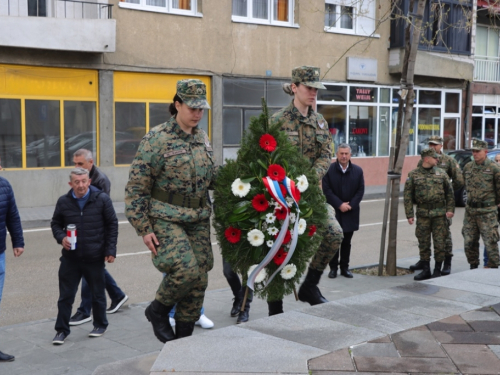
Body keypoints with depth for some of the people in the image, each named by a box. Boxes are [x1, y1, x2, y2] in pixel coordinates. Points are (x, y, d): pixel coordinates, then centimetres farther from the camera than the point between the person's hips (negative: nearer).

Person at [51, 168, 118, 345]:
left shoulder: (102, 199, -7)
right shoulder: (63, 202, -2)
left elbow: (112, 224, -2)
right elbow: (55, 223, 11)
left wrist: (110, 249, -5)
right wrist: (61, 237, -9)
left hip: (95, 257, -1)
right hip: (70, 257, 2)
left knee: (97, 294, 13)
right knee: (65, 295, 5)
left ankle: (100, 325, 31)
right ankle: (61, 330, 17)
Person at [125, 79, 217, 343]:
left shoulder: (203, 139, 9)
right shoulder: (157, 139, -10)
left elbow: (212, 177, 21)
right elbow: (136, 187, -10)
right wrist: (143, 228, -13)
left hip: (199, 219, 6)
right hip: (166, 219, -6)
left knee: (199, 280, 5)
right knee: (186, 270, -22)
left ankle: (183, 339, 21)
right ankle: (158, 310, 8)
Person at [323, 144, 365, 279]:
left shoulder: (358, 170, 4)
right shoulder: (329, 170, -4)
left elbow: (360, 190, 3)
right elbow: (327, 190, -8)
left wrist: (350, 205, -9)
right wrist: (339, 204, -14)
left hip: (350, 213, 2)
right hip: (333, 212, -2)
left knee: (347, 242, 9)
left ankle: (345, 267, 17)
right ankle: (333, 267, 12)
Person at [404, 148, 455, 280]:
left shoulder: (441, 173, 6)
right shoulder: (413, 175, 2)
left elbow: (450, 193, 8)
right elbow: (408, 196, 1)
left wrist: (450, 209, -1)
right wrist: (409, 214, -4)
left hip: (440, 214, 0)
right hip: (422, 214, 0)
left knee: (440, 243, 1)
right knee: (423, 243, 5)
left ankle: (437, 270, 11)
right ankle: (426, 270, 15)